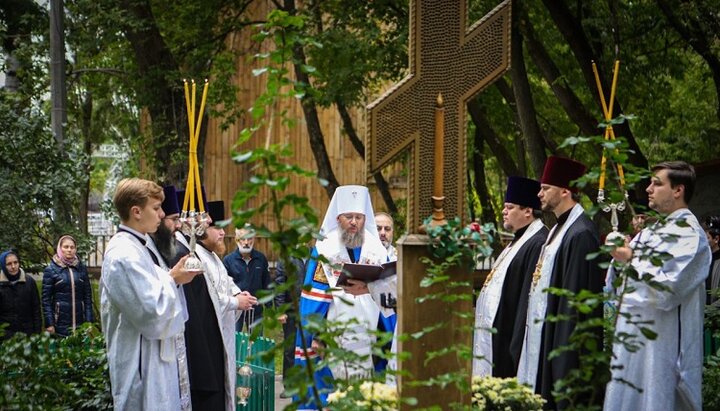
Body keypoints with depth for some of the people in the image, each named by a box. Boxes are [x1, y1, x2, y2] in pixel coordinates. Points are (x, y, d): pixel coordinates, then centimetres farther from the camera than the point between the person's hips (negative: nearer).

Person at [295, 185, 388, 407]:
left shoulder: (377, 251, 10)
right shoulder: (323, 250, 3)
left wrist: (369, 289, -22)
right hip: (331, 342, -2)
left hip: (368, 339, 2)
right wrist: (313, 336, -9)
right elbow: (313, 298, -1)